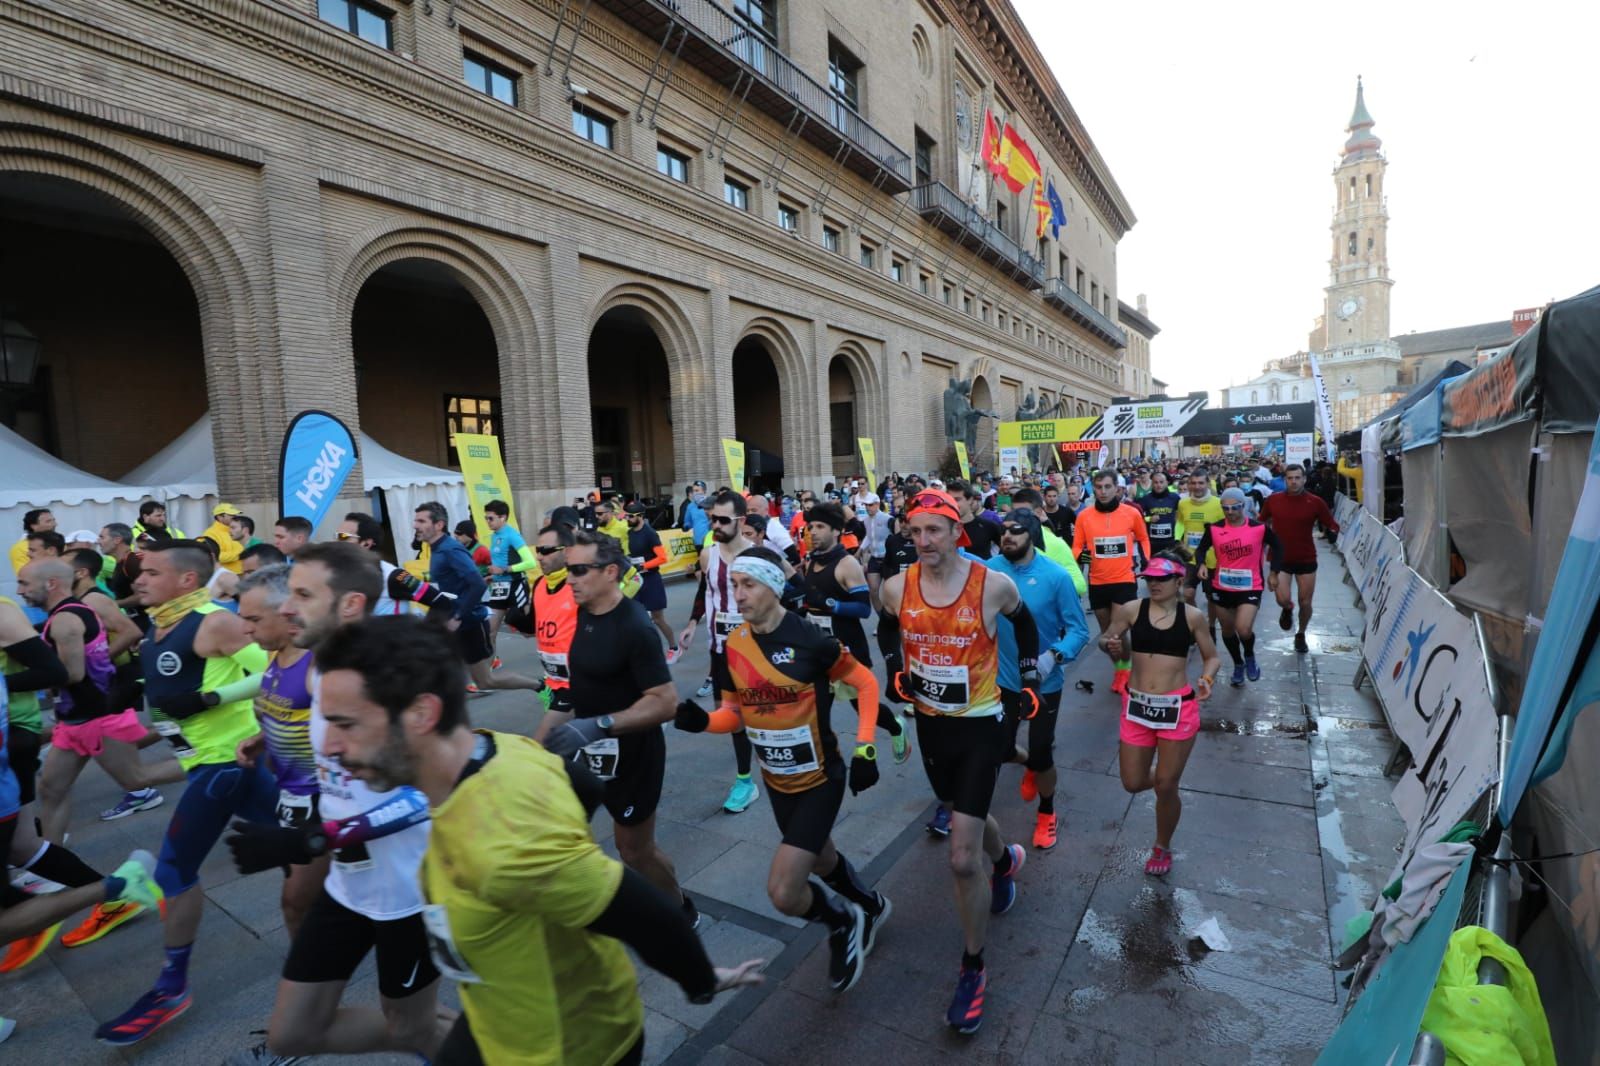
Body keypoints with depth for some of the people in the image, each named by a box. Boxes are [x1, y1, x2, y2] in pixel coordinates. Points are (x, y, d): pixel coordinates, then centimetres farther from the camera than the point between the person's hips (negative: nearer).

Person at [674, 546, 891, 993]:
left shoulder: (812, 640, -23)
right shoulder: (733, 645, -7)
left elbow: (866, 683, -9)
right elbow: (734, 714, 2)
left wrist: (865, 749, -14)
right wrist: (701, 720, -18)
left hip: (820, 780, -6)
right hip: (776, 782, 6)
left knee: (783, 892, -12)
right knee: (822, 861, 25)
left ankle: (844, 922, 21)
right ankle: (870, 906, 57)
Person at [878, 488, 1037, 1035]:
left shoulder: (993, 585, -18)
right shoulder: (897, 587, -12)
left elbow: (1025, 623, 5)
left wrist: (1030, 676, 6)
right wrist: (897, 668, 5)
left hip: (980, 728, -4)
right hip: (930, 723, 4)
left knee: (962, 861, -7)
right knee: (968, 817, 28)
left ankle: (973, 970, 17)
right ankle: (1006, 860, 63)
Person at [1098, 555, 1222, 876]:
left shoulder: (1192, 616, -5)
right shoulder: (1130, 610, -5)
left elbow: (1212, 657, 6)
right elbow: (1107, 640, 6)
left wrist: (1206, 679, -14)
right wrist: (1111, 645, -18)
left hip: (1178, 708, -1)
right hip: (1136, 705, 2)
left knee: (1166, 787, 9)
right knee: (1133, 783, 8)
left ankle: (1162, 848, 35)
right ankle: (1165, 777, 45)